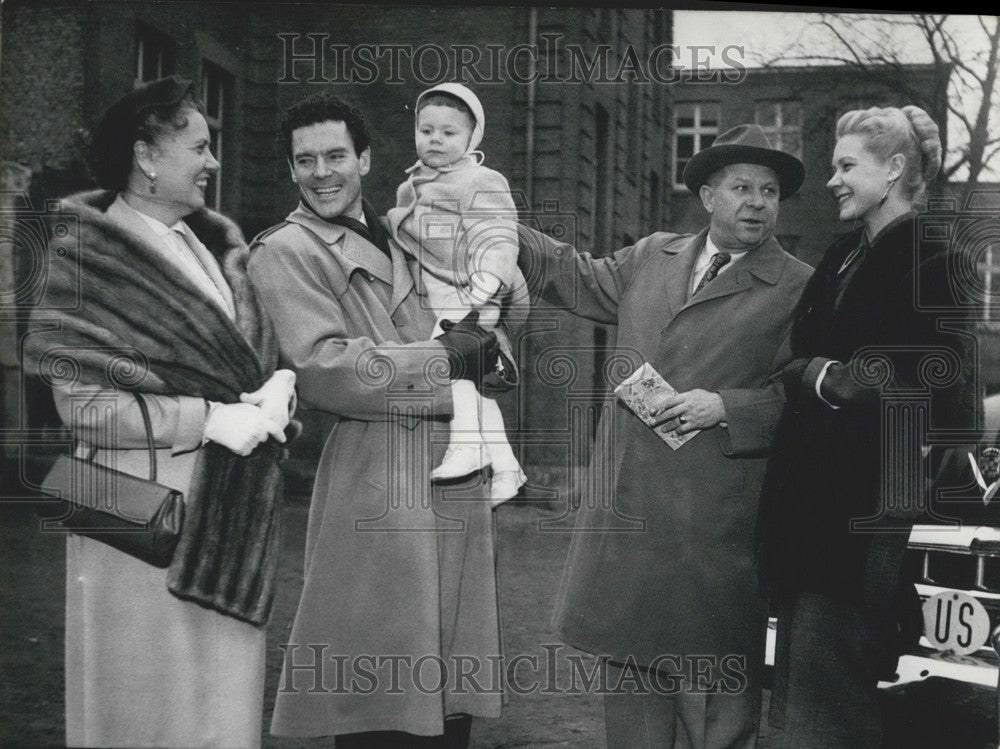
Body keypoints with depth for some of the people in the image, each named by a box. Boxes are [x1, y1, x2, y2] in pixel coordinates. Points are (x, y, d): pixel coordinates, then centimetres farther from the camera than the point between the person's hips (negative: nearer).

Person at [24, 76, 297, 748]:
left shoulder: (218, 244, 11)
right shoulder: (91, 258, -9)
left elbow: (264, 351, 14)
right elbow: (82, 404, -14)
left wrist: (278, 387, -9)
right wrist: (209, 420, -18)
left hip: (228, 512, 6)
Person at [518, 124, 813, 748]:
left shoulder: (799, 289, -3)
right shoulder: (652, 258, 13)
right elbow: (581, 280, 27)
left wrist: (726, 407, -18)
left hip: (714, 525, -5)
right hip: (628, 509, 5)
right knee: (631, 664, 16)